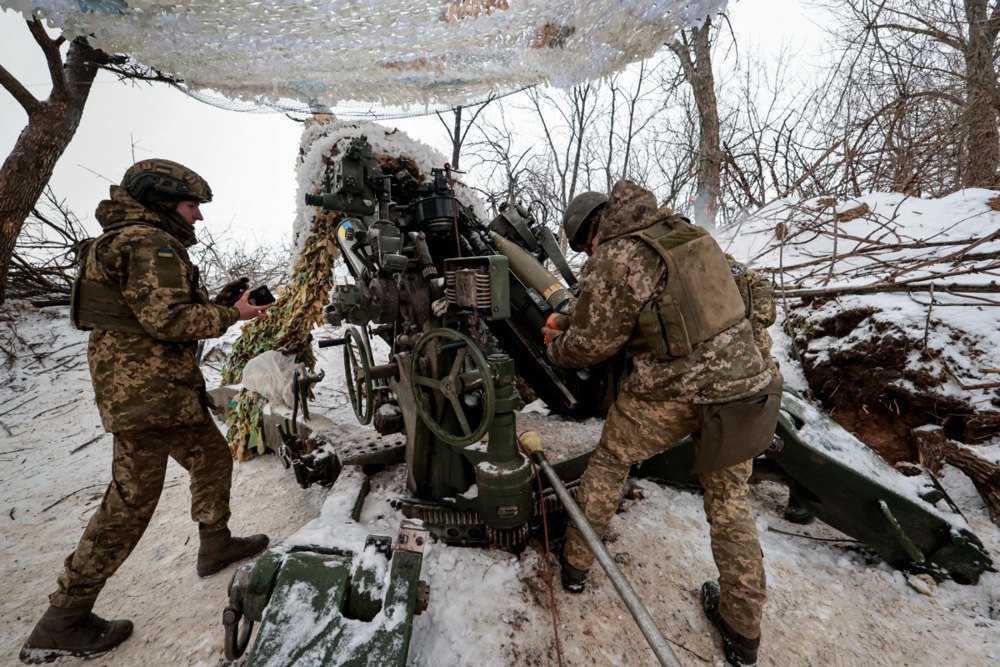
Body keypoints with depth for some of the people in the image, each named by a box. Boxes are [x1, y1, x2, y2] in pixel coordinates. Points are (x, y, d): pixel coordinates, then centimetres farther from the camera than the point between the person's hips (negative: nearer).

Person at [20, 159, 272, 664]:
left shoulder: (133, 239, 20)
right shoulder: (150, 243, -15)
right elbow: (169, 319, -26)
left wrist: (219, 301, 11)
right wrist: (231, 314, -14)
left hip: (169, 390, 11)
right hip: (145, 390, -11)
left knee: (213, 458, 19)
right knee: (132, 501, -2)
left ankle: (216, 545, 35)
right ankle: (61, 624, 14)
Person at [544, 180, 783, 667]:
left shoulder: (612, 261, -13)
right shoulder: (681, 229, 10)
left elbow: (592, 344, -4)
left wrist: (556, 345, 16)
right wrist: (570, 316, 23)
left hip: (669, 390, -6)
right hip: (742, 377, 7)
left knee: (608, 462, 19)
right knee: (729, 499, 19)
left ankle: (576, 563, 36)